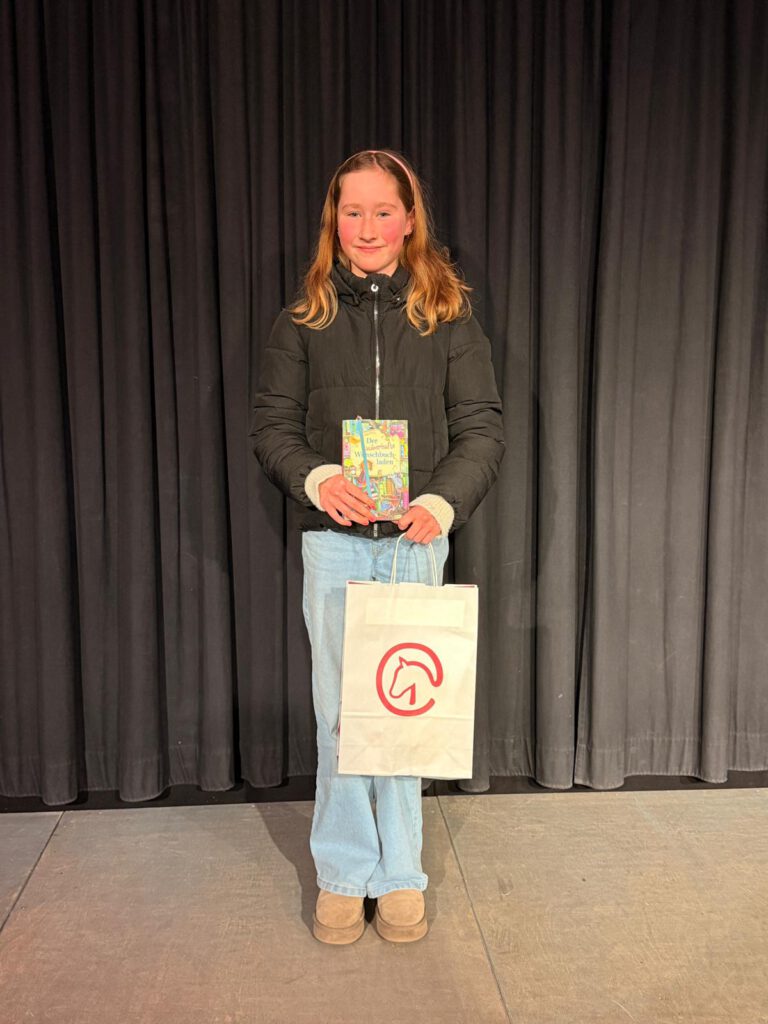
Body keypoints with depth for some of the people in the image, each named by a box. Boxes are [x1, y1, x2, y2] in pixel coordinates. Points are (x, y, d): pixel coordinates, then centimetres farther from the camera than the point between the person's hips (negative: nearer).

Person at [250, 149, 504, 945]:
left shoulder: (447, 317, 4)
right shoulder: (305, 318, 6)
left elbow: (482, 427, -1)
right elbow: (270, 423, 3)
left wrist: (444, 501, -20)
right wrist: (316, 478, -18)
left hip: (417, 539, 0)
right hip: (332, 541, 0)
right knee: (339, 710, 6)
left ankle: (398, 873, 25)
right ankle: (343, 873, 24)